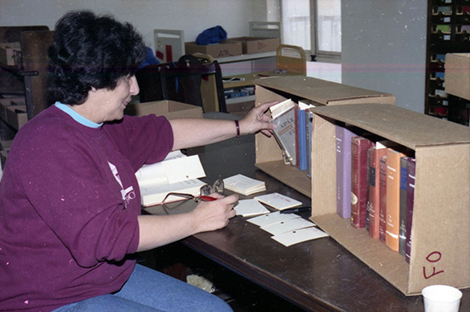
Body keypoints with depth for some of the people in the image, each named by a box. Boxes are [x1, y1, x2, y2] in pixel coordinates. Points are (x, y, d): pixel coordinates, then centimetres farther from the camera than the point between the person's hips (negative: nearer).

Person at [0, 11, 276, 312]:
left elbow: (165, 133, 19)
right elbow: (105, 235, -29)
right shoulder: (48, 145, -25)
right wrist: (197, 221, -20)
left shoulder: (105, 127, 5)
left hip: (112, 278, 9)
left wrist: (240, 127, 24)